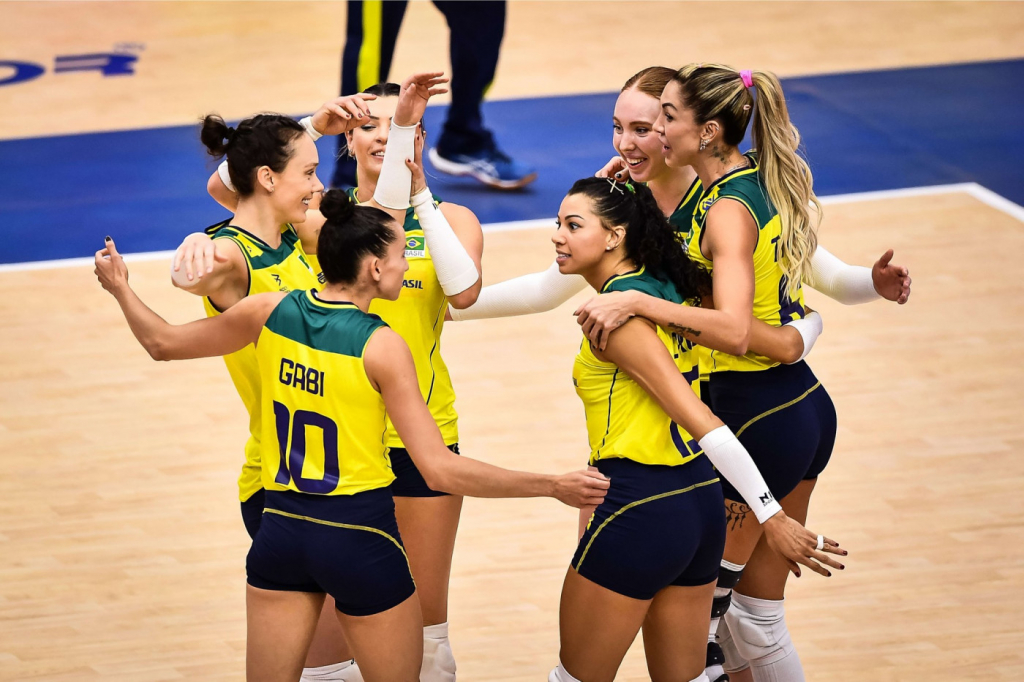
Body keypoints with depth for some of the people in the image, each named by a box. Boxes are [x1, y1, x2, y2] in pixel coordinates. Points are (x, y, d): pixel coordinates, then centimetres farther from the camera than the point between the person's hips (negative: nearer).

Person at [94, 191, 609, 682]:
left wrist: (119, 286, 32)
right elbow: (440, 470, -20)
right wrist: (555, 487, -16)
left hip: (281, 532, 5)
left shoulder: (270, 312, -2)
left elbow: (163, 343, 13)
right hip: (360, 537, -5)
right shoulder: (380, 346, -16)